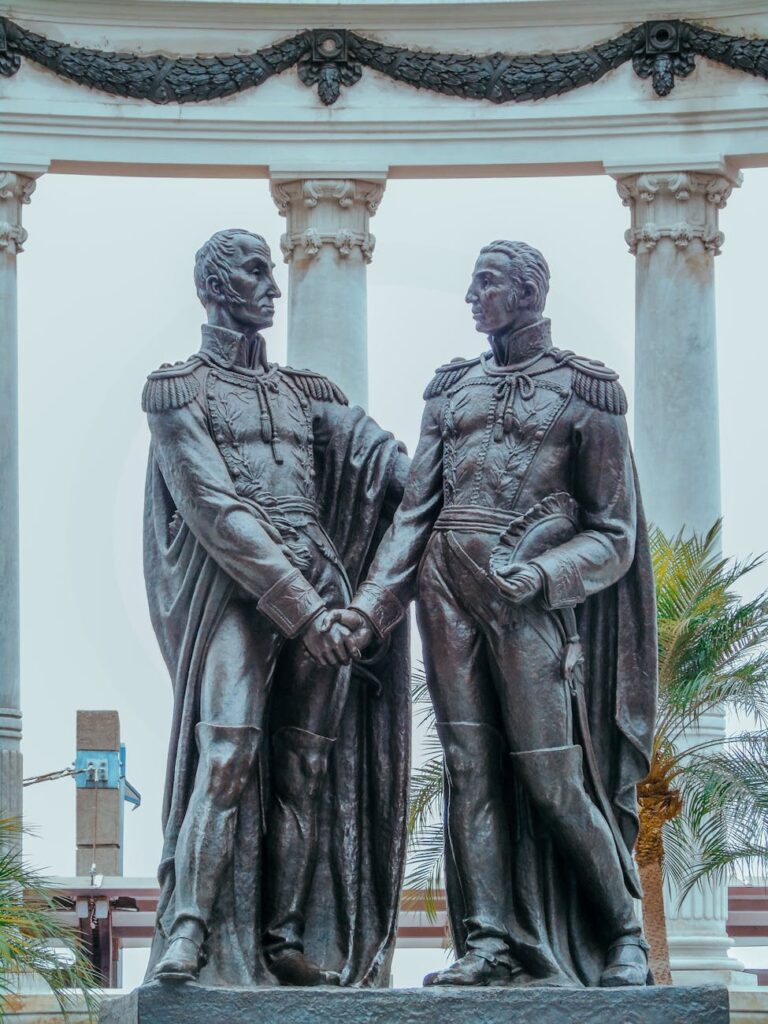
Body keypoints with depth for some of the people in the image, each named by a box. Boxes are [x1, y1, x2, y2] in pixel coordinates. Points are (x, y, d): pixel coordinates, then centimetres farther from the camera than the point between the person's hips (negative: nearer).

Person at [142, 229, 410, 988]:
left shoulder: (301, 393, 21)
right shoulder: (178, 391, 3)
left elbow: (384, 462, 9)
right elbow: (215, 511, -8)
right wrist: (299, 604, -16)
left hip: (320, 588, 6)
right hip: (235, 588, -6)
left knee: (309, 767, 0)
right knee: (224, 754, -19)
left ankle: (286, 939, 2)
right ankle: (186, 934, -24)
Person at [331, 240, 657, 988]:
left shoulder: (584, 393, 3)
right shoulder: (452, 390, 16)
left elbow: (614, 534, 1)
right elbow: (414, 513, 12)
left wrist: (538, 576, -16)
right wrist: (370, 609, 0)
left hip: (531, 598, -4)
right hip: (449, 590, 4)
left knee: (551, 773, -7)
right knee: (469, 766, -2)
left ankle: (622, 931, 8)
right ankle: (490, 945, -2)